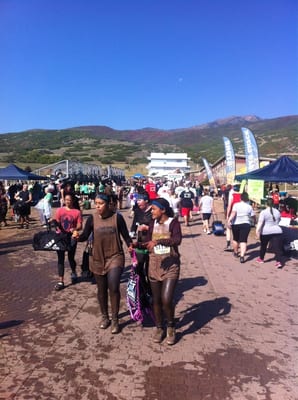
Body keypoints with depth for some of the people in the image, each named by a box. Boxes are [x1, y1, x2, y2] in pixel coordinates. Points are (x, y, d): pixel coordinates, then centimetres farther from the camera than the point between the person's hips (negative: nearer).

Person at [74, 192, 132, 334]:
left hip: (115, 256, -2)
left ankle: (115, 320, 9)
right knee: (101, 289, 15)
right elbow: (85, 236, -4)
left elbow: (125, 235, -4)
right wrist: (78, 236, -25)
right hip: (97, 258, 3)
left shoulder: (117, 217, -9)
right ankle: (104, 317, 37)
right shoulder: (92, 218, -5)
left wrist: (131, 245, -21)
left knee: (113, 287, -13)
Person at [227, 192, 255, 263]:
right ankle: (242, 256, -20)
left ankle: (235, 253, 38)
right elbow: (253, 216, 8)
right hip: (245, 224, -1)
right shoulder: (249, 207, 1)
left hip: (235, 224, 1)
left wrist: (229, 220, -25)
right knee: (243, 241, -4)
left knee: (235, 239, 20)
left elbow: (233, 213, -18)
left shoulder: (236, 205, -3)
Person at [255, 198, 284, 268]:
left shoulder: (263, 212, -7)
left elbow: (260, 222, -18)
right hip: (277, 232, 3)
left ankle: (261, 259, 32)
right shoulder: (277, 212, 9)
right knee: (277, 248, -2)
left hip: (265, 232, -2)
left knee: (263, 246, 16)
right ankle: (279, 261, -14)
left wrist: (257, 230, -24)